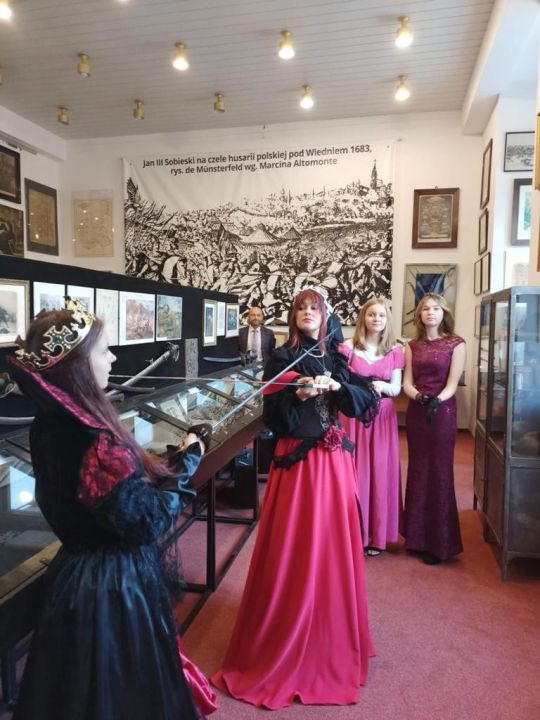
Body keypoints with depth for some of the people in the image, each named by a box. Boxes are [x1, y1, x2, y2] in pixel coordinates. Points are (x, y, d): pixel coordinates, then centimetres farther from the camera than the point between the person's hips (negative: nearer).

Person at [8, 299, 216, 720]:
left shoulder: (51, 425, -2)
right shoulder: (94, 442, -30)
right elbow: (148, 522, -25)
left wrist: (174, 456, -1)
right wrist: (187, 461, -14)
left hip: (78, 578, 9)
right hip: (115, 587, -8)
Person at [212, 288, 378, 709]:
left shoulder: (336, 358, 8)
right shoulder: (282, 359, -2)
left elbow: (369, 402, 1)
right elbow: (272, 417, -8)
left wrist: (337, 387, -14)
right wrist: (299, 395, -23)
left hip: (334, 459, 4)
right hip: (296, 460, -4)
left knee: (332, 549, 12)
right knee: (294, 551, 1)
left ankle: (333, 640, 33)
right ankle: (284, 646, 20)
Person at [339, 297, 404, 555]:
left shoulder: (395, 350, 5)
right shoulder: (348, 347, -1)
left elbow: (396, 388, 3)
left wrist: (382, 386, -18)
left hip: (382, 417, 2)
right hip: (353, 415, -2)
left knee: (380, 471, 5)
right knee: (354, 471, 1)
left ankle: (377, 534, 19)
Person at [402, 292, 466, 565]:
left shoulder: (455, 343, -3)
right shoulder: (413, 345, 9)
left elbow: (452, 384, -9)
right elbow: (407, 383, 2)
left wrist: (436, 401, -27)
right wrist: (420, 397, -19)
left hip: (443, 413, -4)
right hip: (415, 412, 4)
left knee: (439, 474, 2)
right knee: (418, 472, 10)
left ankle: (439, 543, 14)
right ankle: (417, 537, 23)